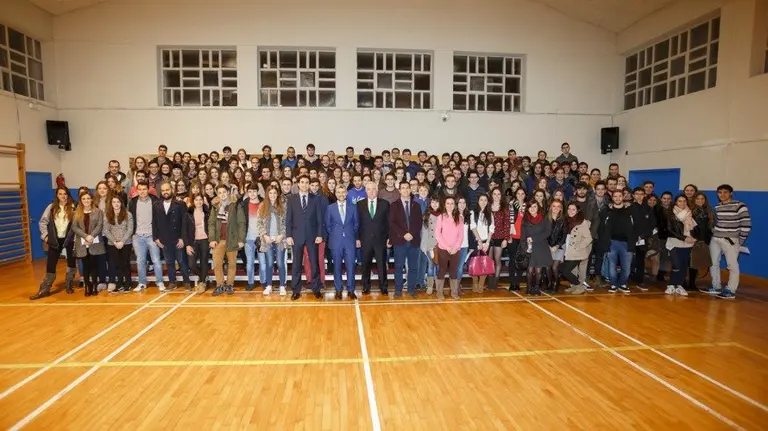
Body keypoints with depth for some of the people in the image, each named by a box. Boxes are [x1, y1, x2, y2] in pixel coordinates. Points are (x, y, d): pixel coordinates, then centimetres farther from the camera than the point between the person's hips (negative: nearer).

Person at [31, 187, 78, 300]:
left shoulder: (73, 207, -5)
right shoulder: (51, 207, 3)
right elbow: (42, 222, 8)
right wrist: (45, 235, 1)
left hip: (69, 239, -2)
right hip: (55, 240, 2)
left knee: (71, 262, 6)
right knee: (51, 264, 3)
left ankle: (69, 285, 23)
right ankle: (44, 289, 10)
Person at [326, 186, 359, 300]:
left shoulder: (353, 207, 7)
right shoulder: (330, 208, 5)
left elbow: (356, 224, 12)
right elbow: (327, 225, 10)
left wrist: (352, 235, 5)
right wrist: (334, 235, 3)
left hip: (350, 240, 0)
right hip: (336, 241, 0)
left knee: (350, 266, -1)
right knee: (337, 266, 5)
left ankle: (351, 290, 9)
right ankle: (338, 290, 15)